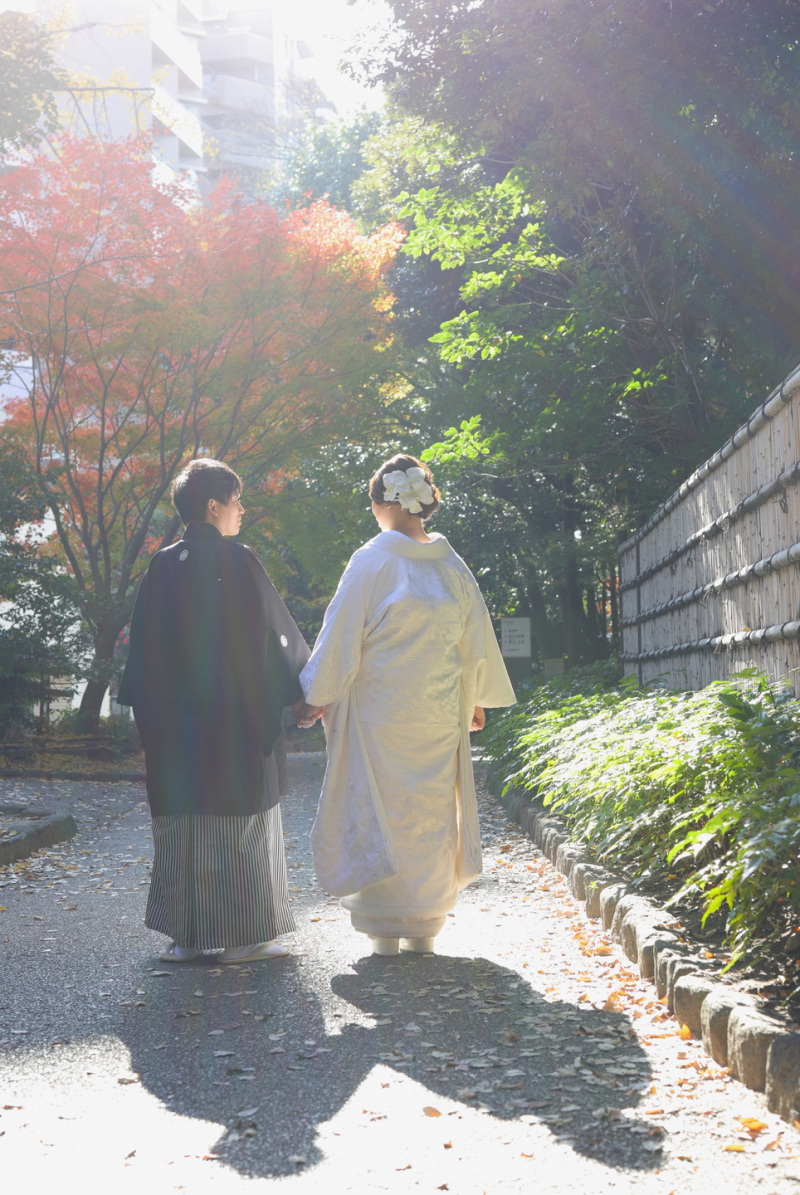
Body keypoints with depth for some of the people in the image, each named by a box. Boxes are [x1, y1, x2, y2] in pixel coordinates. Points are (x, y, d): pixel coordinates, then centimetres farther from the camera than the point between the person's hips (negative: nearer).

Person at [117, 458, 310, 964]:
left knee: (183, 822, 9)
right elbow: (276, 633, -6)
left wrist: (150, 712, 14)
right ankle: (243, 935, 6)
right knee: (240, 819, 3)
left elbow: (145, 644, 7)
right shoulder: (239, 561, -10)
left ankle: (187, 934, 13)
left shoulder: (163, 566, 4)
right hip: (237, 715, -5)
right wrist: (307, 687, 6)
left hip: (176, 720, 5)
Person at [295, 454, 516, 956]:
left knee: (379, 810, 4)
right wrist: (476, 698, 24)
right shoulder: (453, 565, 3)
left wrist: (317, 696, 1)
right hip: (439, 713, 4)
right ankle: (424, 927, 16)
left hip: (379, 711, -4)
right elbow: (477, 636, 12)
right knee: (431, 811, 11)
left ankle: (385, 929, 6)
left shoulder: (371, 562, -9)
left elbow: (342, 634, -8)